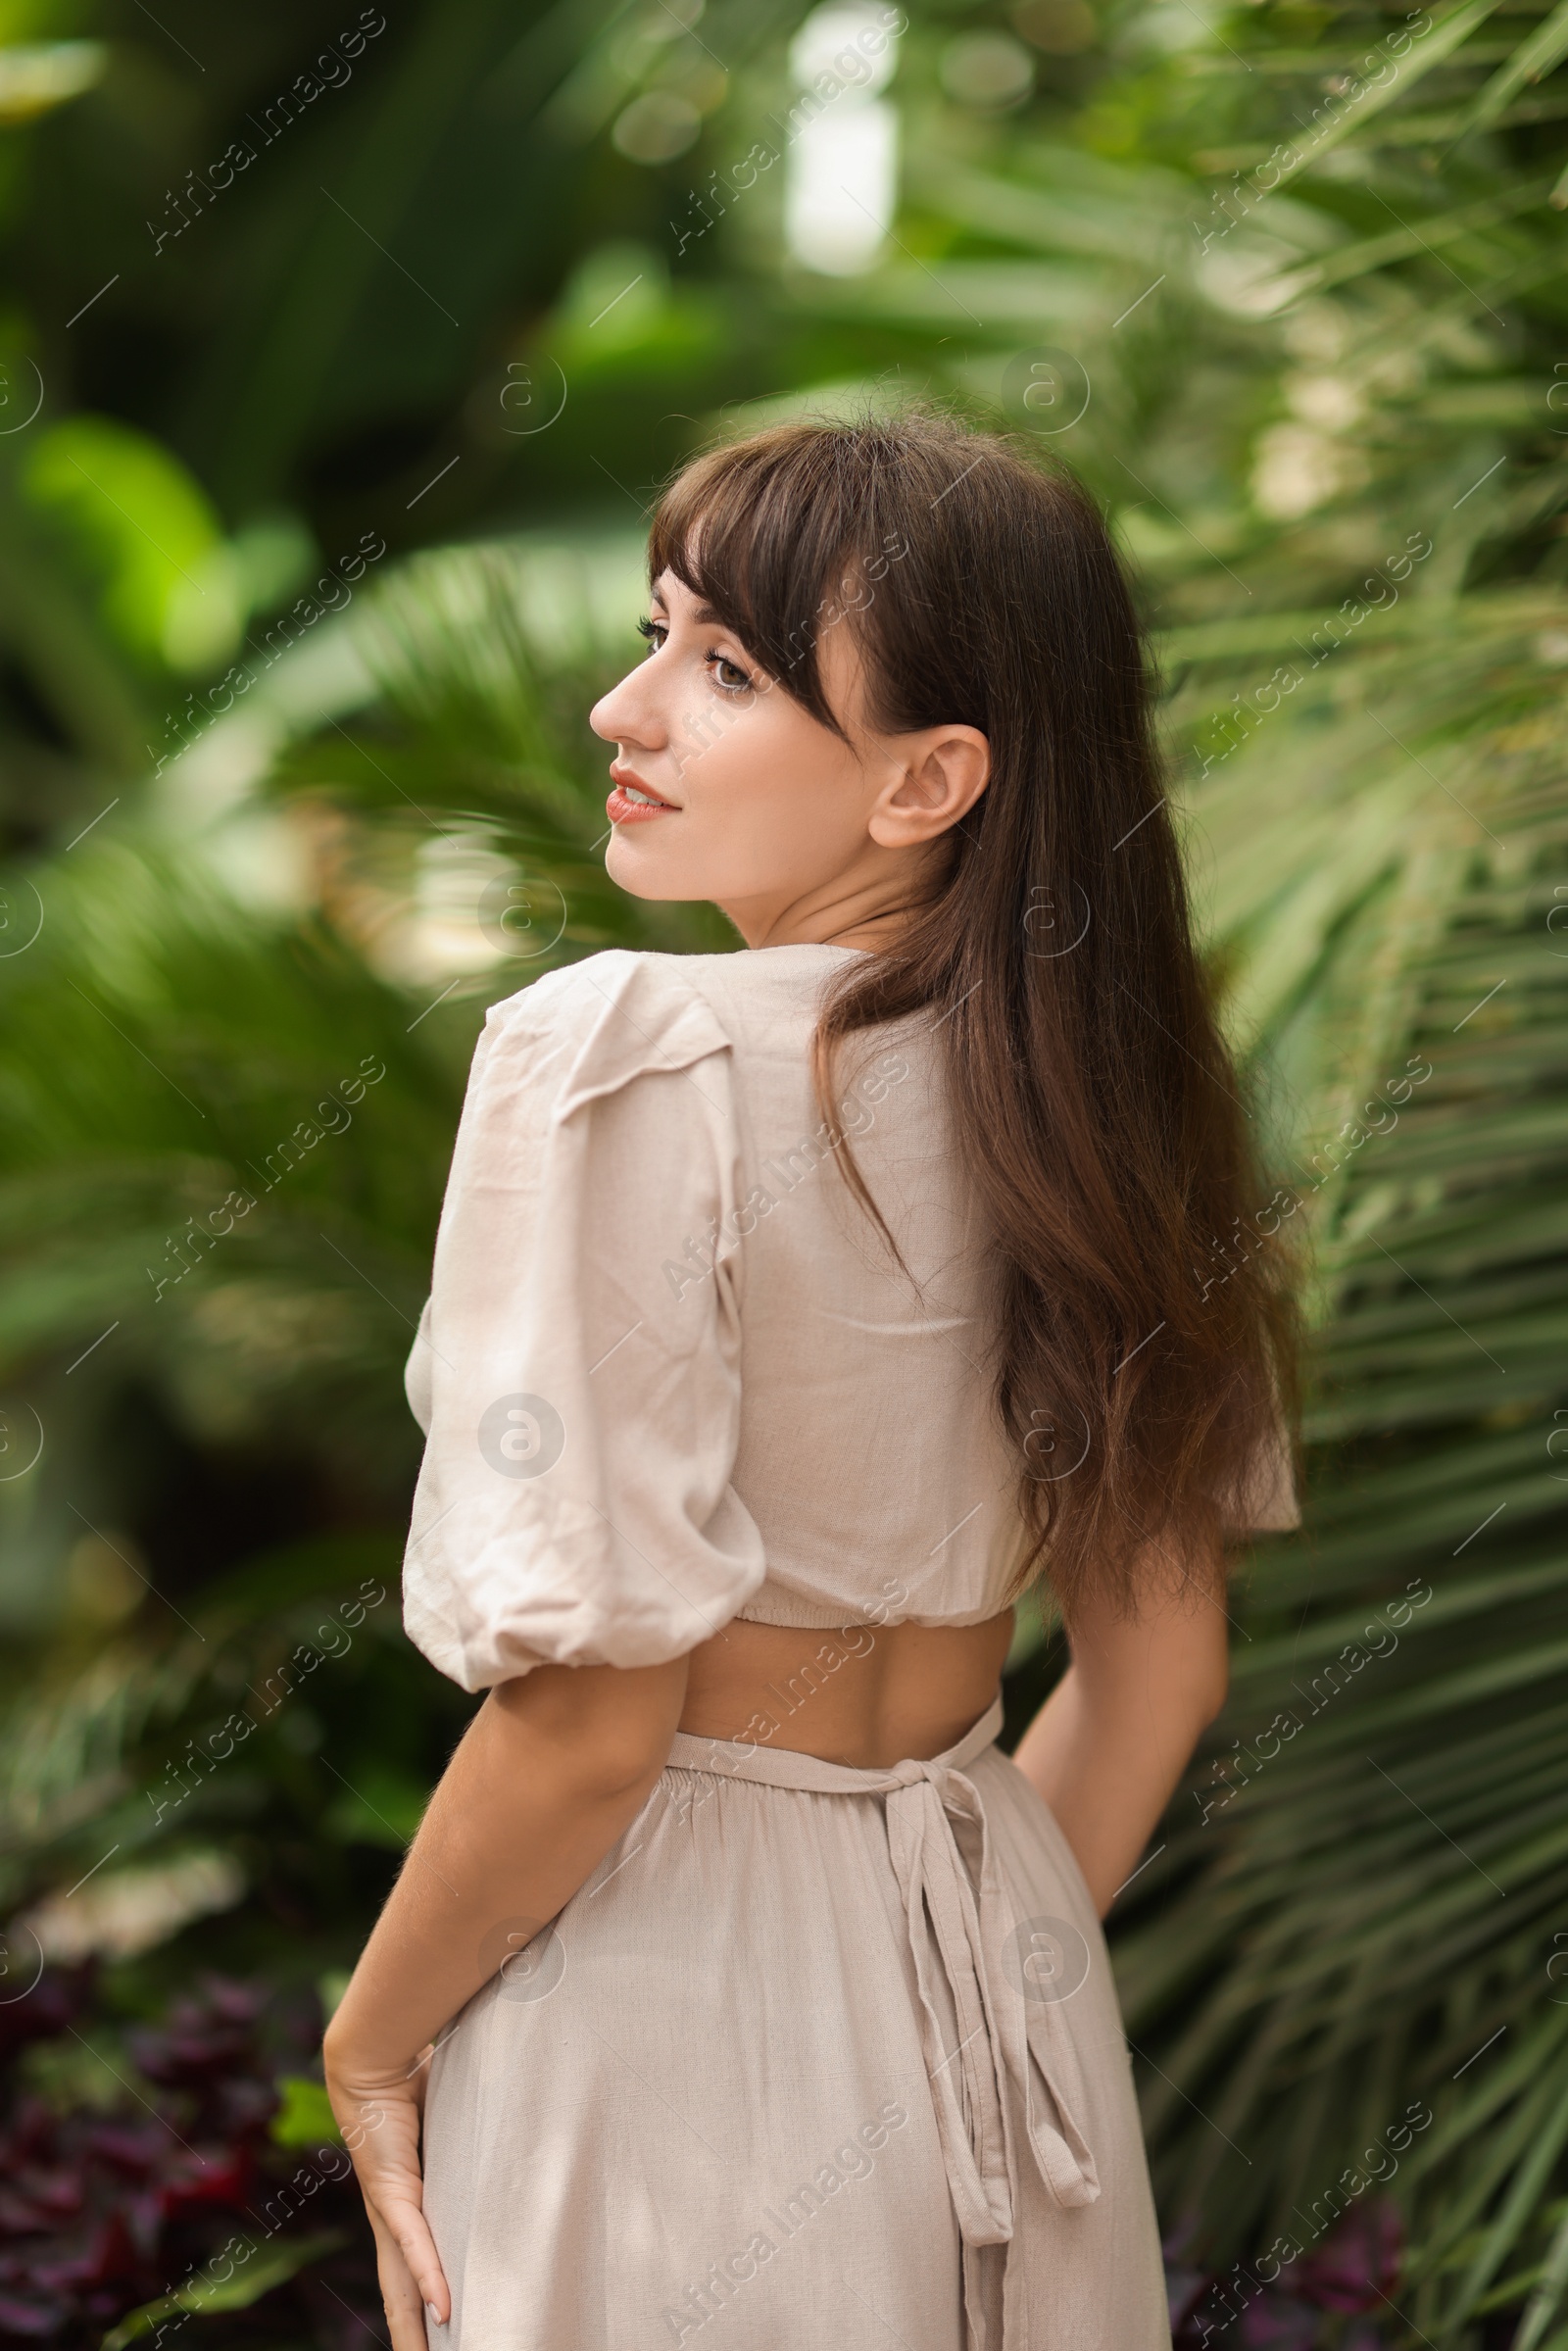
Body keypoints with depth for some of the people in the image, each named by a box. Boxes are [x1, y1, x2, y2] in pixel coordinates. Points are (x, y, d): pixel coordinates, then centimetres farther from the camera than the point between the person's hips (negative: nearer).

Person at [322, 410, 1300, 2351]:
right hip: (995, 1976, 6)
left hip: (661, 1987, -6)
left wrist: (371, 2042, -6)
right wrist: (996, 1966, 17)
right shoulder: (1091, 1085, -1)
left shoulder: (620, 1062, -21)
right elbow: (1159, 1663, 6)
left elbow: (589, 1719, -21)